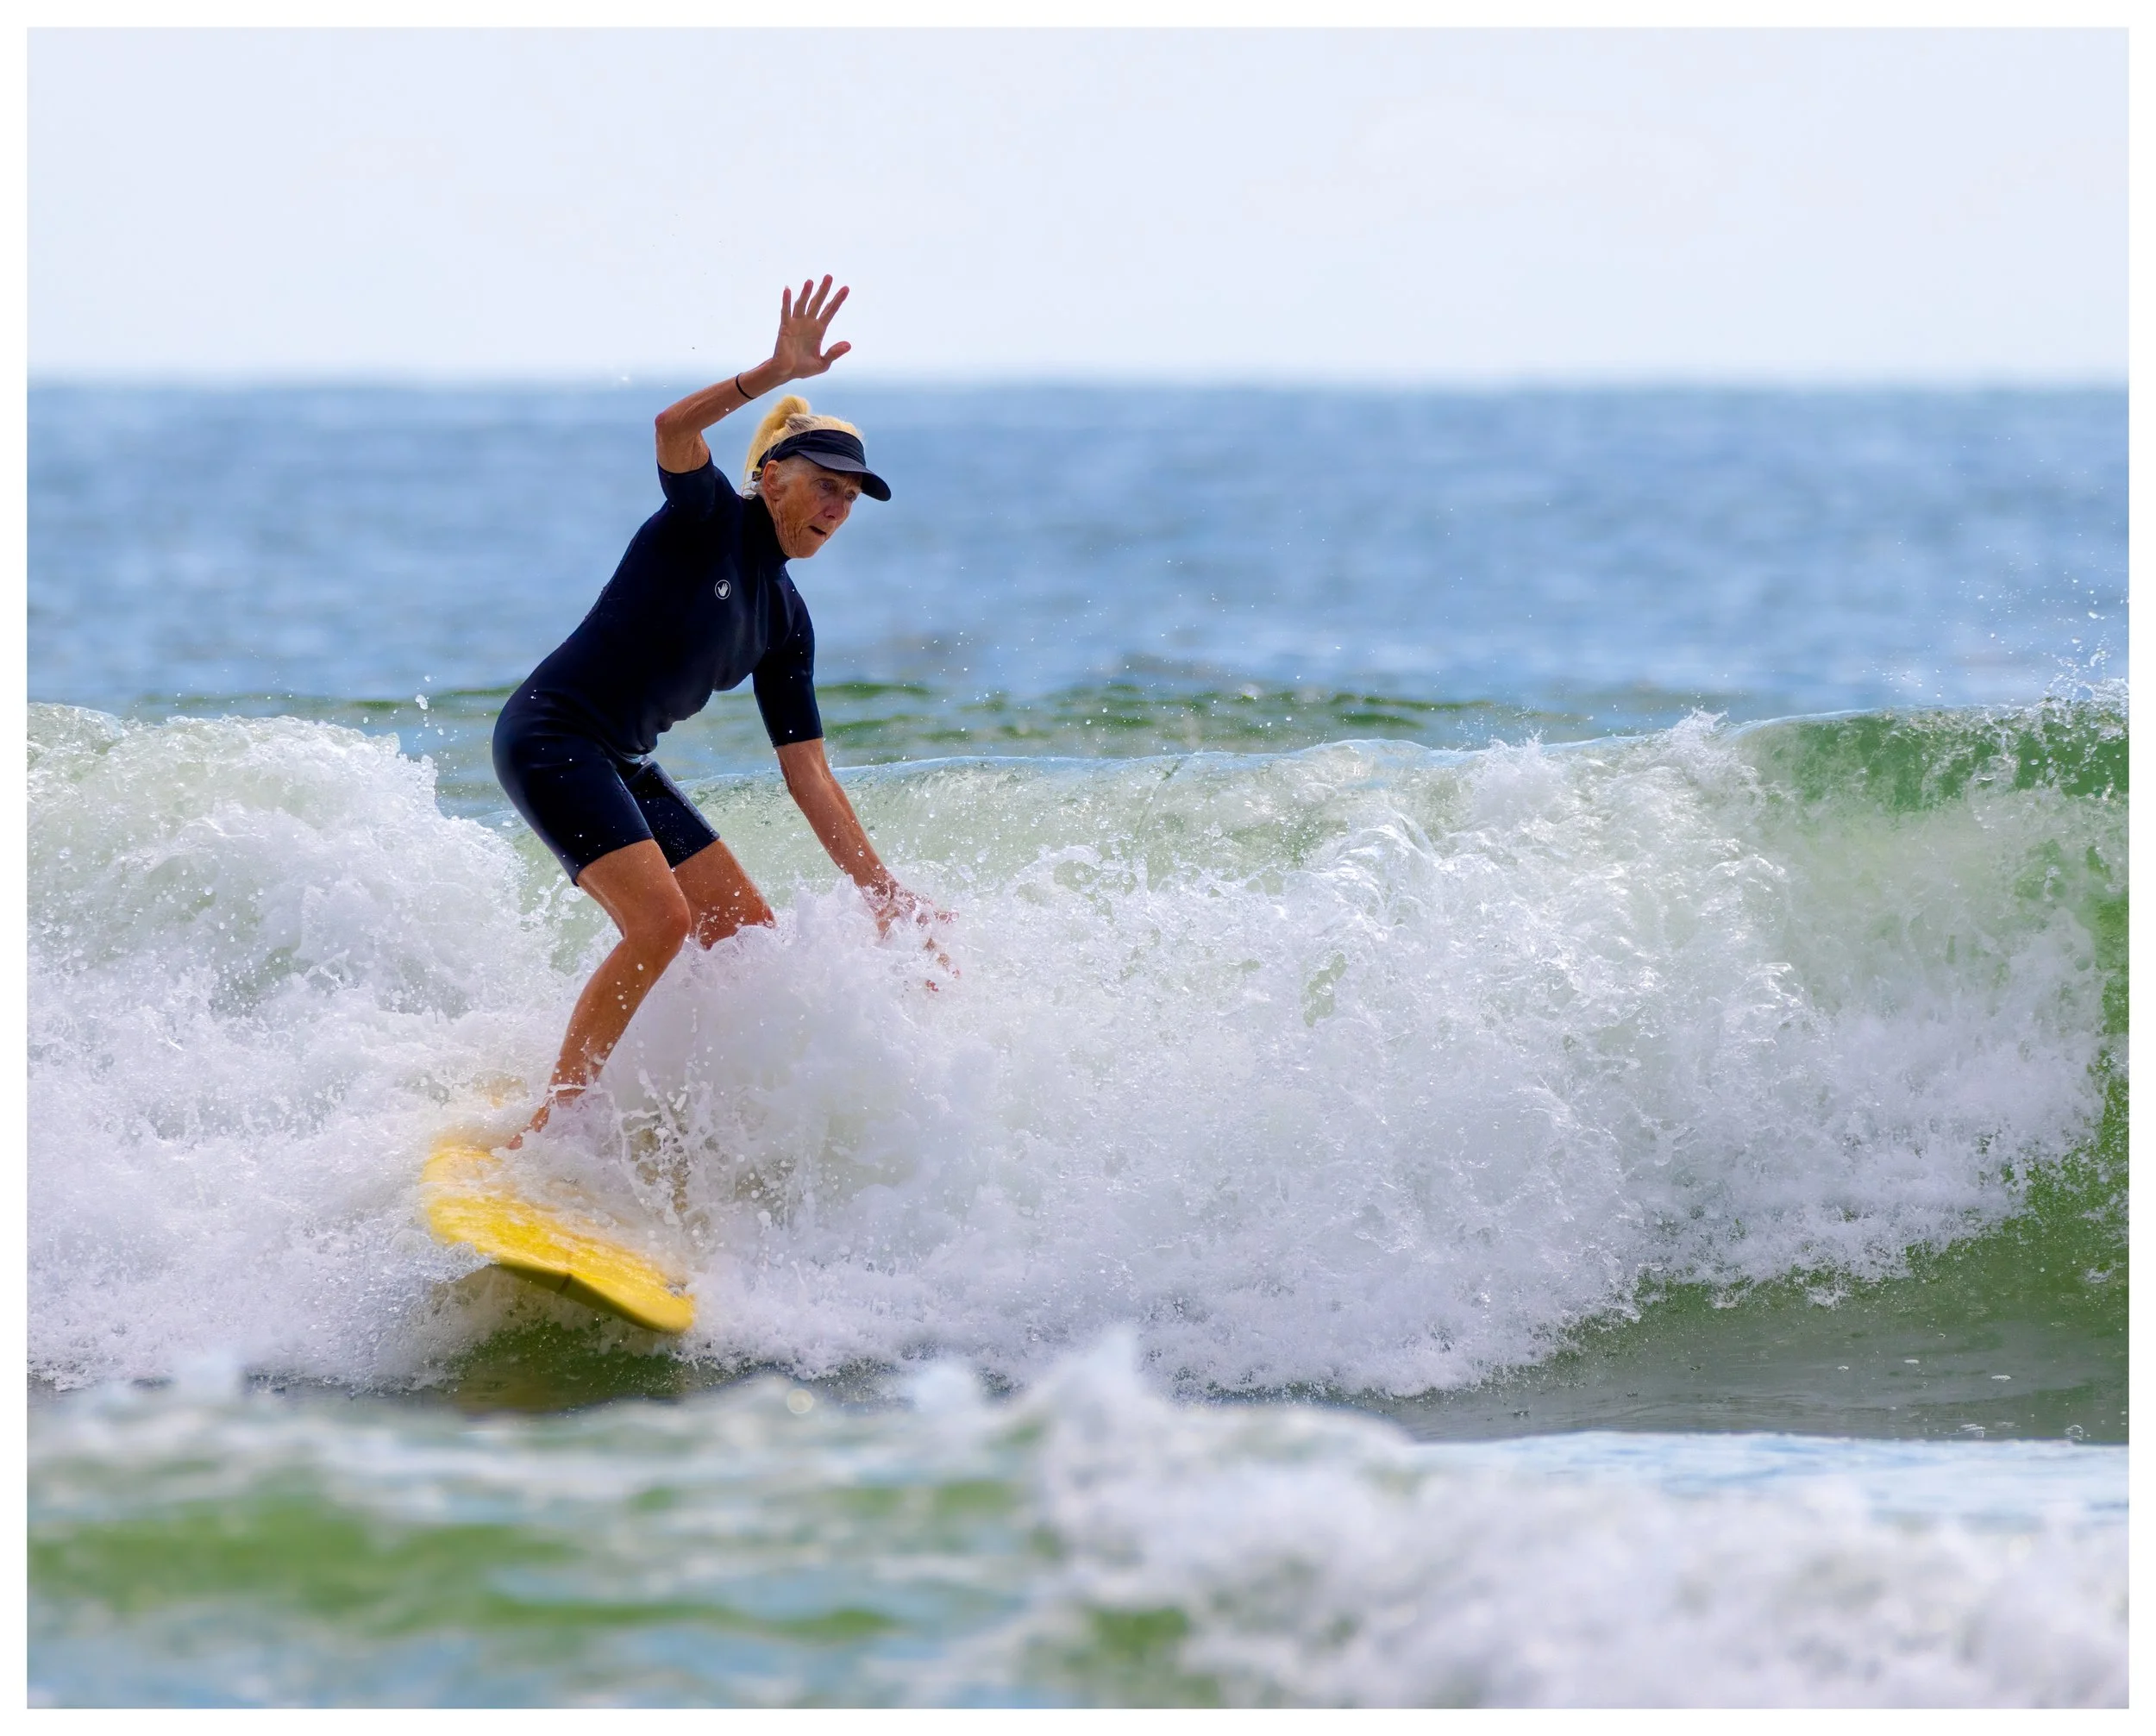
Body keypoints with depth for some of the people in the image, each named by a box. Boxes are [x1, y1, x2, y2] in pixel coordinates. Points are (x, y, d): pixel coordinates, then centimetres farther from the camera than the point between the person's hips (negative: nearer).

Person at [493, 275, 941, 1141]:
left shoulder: (786, 625, 12)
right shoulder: (711, 520, -6)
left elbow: (810, 778, 12)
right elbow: (674, 430, -28)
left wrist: (883, 894, 6)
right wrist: (777, 373, -38)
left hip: (622, 766, 9)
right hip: (550, 735, -9)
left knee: (747, 935, 3)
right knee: (661, 918, -23)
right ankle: (550, 1125, -16)